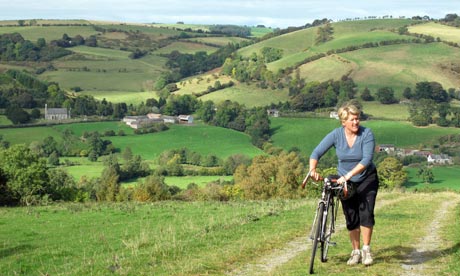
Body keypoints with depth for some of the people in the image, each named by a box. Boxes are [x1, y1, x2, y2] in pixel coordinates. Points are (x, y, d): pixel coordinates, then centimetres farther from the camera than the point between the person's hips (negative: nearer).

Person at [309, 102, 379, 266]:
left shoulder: (367, 134, -20)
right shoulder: (336, 135, -15)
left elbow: (366, 160, -29)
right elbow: (316, 153, -17)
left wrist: (348, 175, -39)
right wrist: (312, 169, -36)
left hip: (366, 179, -2)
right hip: (345, 181, 2)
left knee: (366, 213, -15)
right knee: (351, 218, 4)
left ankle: (366, 250, -1)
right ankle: (356, 252, 16)